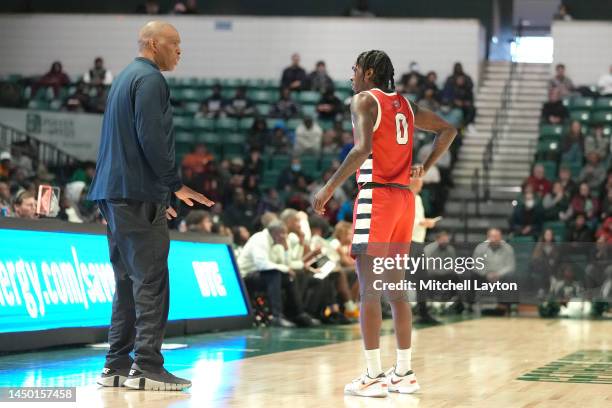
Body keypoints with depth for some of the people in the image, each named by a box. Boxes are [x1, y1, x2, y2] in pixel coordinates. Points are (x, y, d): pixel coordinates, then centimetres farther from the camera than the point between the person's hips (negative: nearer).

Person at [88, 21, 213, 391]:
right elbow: (152, 138, -19)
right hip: (138, 193, -10)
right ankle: (147, 367, -9)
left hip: (115, 193, 10)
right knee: (151, 281, -8)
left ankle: (117, 365, 13)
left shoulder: (125, 78, 21)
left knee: (128, 282, 12)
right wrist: (176, 184, -11)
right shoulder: (150, 79, -9)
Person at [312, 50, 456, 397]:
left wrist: (329, 188, -19)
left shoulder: (365, 100, -6)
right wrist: (426, 167, 17)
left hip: (376, 196, -8)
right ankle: (404, 373, 14)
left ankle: (374, 376, -9)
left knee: (369, 288, -6)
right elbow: (448, 130, 22)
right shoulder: (405, 104, 17)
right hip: (404, 198, 8)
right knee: (396, 286, 13)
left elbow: (362, 149, -21)